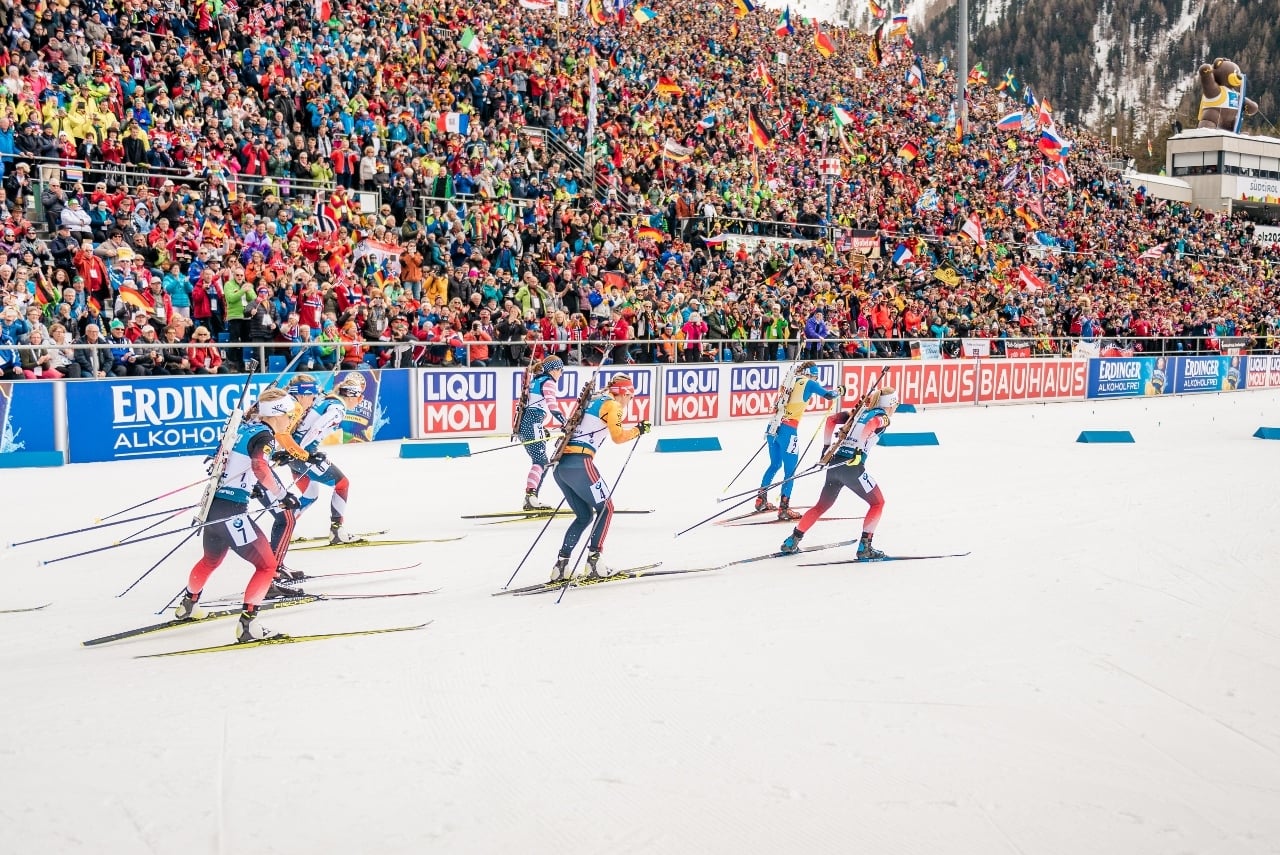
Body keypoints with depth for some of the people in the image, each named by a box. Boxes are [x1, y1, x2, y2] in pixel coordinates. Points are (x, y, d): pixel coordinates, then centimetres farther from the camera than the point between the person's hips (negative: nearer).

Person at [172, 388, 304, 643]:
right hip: (231, 511, -9)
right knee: (267, 565, 0)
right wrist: (282, 495, -22)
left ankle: (187, 605, 52)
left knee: (211, 559, 33)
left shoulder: (244, 427, 13)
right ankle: (247, 625, -4)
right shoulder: (263, 435, -11)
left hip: (212, 505, 9)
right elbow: (261, 468, -30)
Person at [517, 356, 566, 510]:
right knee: (540, 461, -15)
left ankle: (530, 500, 10)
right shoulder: (548, 381, -3)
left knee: (542, 462, 12)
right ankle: (530, 495, -30)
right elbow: (551, 404, -18)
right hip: (533, 425, -9)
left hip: (525, 424, 9)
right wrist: (564, 423, -19)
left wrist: (542, 428, 30)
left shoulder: (535, 381, 24)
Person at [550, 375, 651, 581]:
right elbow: (618, 436, -8)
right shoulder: (611, 404, 1)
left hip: (560, 465, 8)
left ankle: (561, 564, 9)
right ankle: (593, 560, -1)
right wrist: (639, 429, 5)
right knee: (605, 508, 7)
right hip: (579, 463, -8)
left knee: (584, 515, 17)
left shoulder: (593, 400, 25)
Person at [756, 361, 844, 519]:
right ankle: (783, 508, 0)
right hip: (787, 430, -7)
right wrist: (839, 390, 20)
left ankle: (761, 500, 29)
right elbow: (829, 395, 1)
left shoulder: (788, 380, 15)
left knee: (775, 465, 24)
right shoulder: (808, 383, -1)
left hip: (773, 426, 7)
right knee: (790, 470, 1)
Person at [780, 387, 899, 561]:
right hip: (853, 467, -7)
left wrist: (826, 447, 16)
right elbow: (868, 426, -21)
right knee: (878, 503, 12)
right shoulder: (883, 417, 2)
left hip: (834, 464, 7)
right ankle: (864, 548, 3)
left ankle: (792, 542, 18)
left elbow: (831, 419, 15)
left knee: (822, 506, 21)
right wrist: (859, 451, -23)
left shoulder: (860, 411, 21)